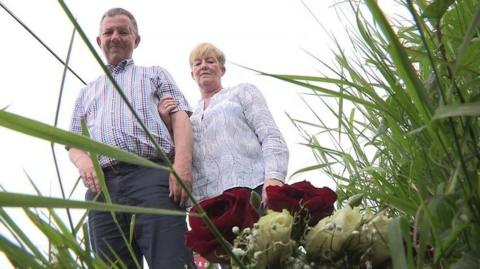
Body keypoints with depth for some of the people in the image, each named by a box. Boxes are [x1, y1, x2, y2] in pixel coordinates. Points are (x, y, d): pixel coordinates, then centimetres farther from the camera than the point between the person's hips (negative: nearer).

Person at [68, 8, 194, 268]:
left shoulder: (155, 74, 23)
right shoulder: (87, 92, 33)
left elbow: (180, 117, 8)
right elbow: (73, 142, 25)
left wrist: (183, 163, -12)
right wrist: (83, 161, -2)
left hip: (151, 176, -3)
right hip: (102, 187, 4)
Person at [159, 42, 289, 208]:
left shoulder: (242, 92, 17)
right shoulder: (189, 114, 26)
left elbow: (271, 137, 4)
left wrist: (275, 177, -14)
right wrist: (168, 123, 5)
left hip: (250, 189, -3)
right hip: (204, 201, 3)